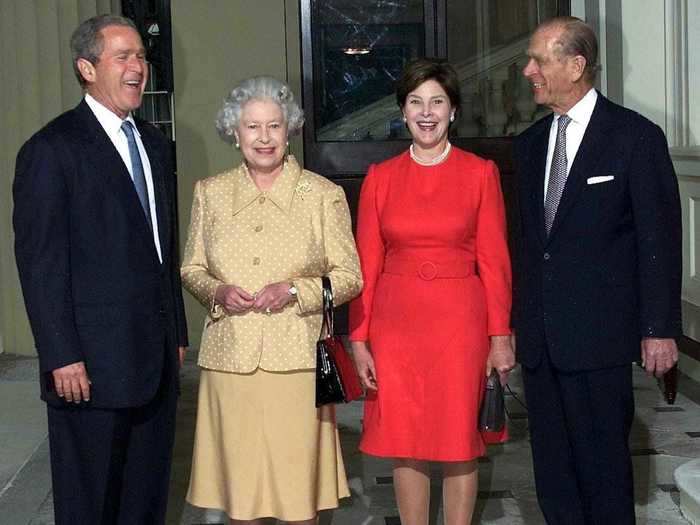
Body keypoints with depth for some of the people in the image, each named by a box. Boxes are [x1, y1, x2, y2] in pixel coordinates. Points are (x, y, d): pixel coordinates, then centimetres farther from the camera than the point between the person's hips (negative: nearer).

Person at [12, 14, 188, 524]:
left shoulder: (155, 143, 14)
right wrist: (62, 357, -16)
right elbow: (40, 261, -12)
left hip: (156, 356, 7)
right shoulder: (52, 149, -9)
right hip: (92, 360, -7)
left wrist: (177, 332, 15)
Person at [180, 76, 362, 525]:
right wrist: (218, 292, -7)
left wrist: (294, 291, -14)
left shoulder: (324, 195, 0)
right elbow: (191, 269, 15)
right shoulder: (210, 192, 7)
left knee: (299, 487, 2)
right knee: (239, 486, 6)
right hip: (230, 358, 2)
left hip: (297, 358, -2)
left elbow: (350, 277, 2)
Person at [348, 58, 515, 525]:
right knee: (405, 442, 7)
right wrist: (359, 339, -1)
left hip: (460, 317, -1)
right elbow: (366, 264, 4)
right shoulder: (381, 177, 4)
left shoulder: (481, 173, 0)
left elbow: (494, 259, -1)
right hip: (395, 320, 2)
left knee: (460, 439, 5)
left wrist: (500, 336, -6)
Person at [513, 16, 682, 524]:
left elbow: (659, 239, -6)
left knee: (603, 461, 2)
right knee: (551, 459, 11)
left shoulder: (636, 137, -6)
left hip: (598, 331, -6)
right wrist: (516, 319, 11)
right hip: (539, 333, 6)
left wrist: (660, 328, -9)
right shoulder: (531, 142, 12)